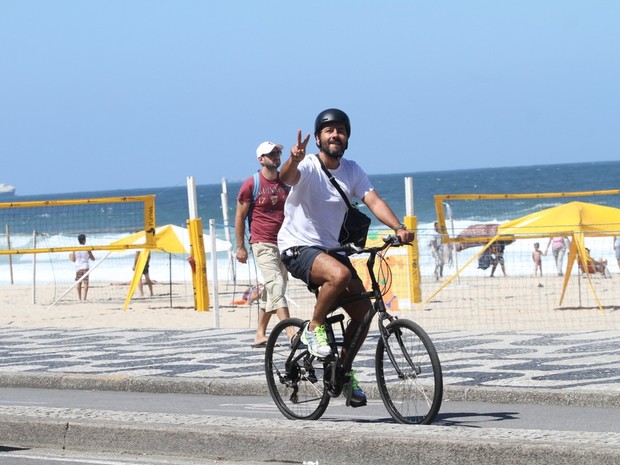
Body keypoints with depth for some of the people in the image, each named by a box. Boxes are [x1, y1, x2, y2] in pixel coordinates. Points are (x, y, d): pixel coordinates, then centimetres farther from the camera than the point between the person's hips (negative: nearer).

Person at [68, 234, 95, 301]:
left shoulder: (75, 249, 0)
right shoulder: (87, 248, -4)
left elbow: (73, 260, 2)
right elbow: (93, 258, 0)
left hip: (78, 267, 2)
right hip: (85, 266, -2)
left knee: (79, 283, 10)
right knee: (86, 282, -2)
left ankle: (79, 298, 9)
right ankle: (85, 297, -12)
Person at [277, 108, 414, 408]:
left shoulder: (352, 171, 3)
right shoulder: (307, 166, -13)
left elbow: (373, 200, -10)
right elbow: (286, 177, -36)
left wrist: (398, 228, -27)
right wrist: (294, 160, -60)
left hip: (330, 248, 6)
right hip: (298, 248, -6)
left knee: (362, 309, -2)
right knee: (340, 274, -35)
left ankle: (345, 372, 16)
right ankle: (313, 328, -12)